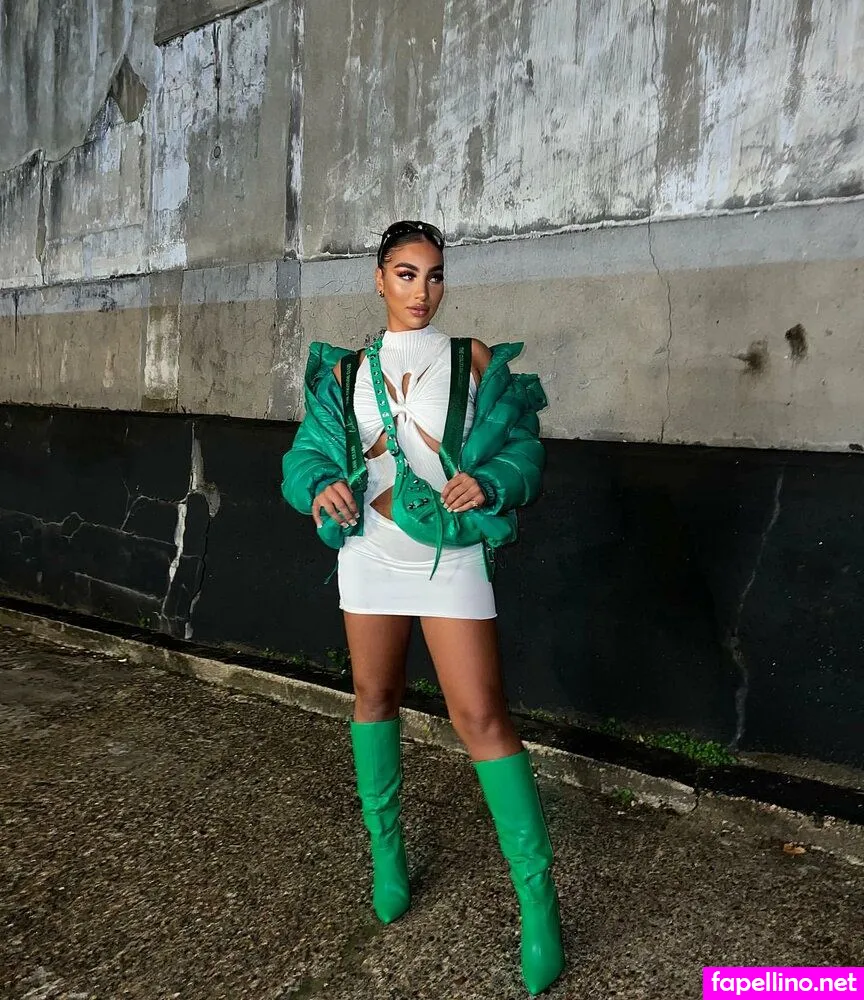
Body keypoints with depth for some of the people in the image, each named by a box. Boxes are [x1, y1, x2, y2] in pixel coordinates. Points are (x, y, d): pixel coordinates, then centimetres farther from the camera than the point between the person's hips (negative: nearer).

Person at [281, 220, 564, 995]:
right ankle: (387, 850, 35)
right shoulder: (347, 367, 7)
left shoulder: (475, 360, 1)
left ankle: (538, 898, 4)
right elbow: (307, 454, 6)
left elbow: (522, 446, -1)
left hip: (451, 555, -3)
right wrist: (321, 486, -17)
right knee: (375, 697, 13)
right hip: (371, 550, 3)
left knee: (481, 716, -8)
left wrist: (487, 482, -22)